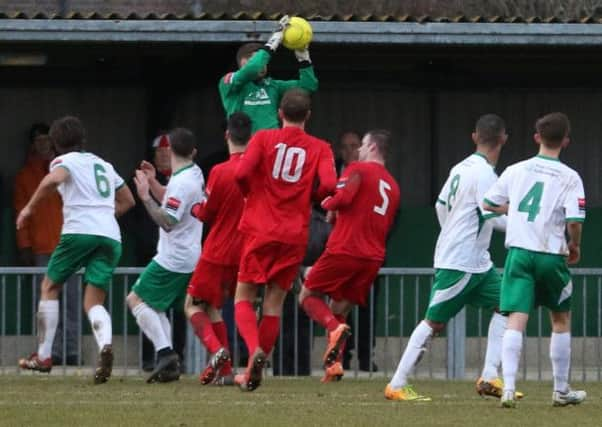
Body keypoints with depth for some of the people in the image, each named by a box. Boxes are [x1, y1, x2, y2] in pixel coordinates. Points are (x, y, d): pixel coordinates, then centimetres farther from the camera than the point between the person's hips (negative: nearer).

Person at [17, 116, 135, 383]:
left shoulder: (65, 161, 7)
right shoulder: (103, 165, 27)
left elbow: (52, 180, -17)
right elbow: (127, 200, 33)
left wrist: (30, 207, -7)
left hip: (79, 231, -5)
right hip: (111, 235, 5)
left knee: (50, 287, 14)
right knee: (94, 301, 2)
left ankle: (43, 356, 11)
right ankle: (105, 344, -31)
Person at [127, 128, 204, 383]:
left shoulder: (181, 182, -20)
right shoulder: (194, 173, 10)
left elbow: (168, 222, -25)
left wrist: (146, 197, -25)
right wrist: (153, 183, 12)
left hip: (173, 260, -10)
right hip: (190, 256, 10)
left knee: (137, 299, -7)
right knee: (154, 307, 16)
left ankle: (164, 351, -18)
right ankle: (169, 363, 8)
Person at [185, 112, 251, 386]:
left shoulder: (220, 172, -14)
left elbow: (206, 214, -6)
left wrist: (195, 208, 15)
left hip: (218, 252, -5)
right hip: (245, 253, 5)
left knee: (194, 306, 5)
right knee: (213, 308, 18)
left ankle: (216, 350, -20)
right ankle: (224, 369, 9)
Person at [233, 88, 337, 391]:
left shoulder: (264, 139, 0)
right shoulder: (320, 148, 3)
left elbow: (241, 173, -13)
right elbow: (328, 185, -11)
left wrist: (251, 192, 9)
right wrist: (307, 196, 10)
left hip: (259, 230, -2)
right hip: (295, 235, 2)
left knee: (243, 298, 6)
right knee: (274, 302, 10)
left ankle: (255, 349, -21)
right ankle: (253, 372, 7)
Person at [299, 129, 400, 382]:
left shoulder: (357, 170, -2)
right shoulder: (393, 186, 20)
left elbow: (343, 198, -19)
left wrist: (328, 204, 4)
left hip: (344, 249, -6)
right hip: (373, 257, 6)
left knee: (308, 297, 6)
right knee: (339, 309, 14)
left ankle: (335, 328, -22)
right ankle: (334, 363, -4)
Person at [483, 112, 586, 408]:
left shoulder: (516, 171, 5)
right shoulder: (569, 178, -6)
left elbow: (488, 204, 13)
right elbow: (574, 221, -14)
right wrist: (574, 245, 6)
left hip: (518, 252, 2)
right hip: (551, 255, -2)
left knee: (516, 322, -5)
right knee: (561, 320, 17)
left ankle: (508, 389, -21)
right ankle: (561, 391, 23)